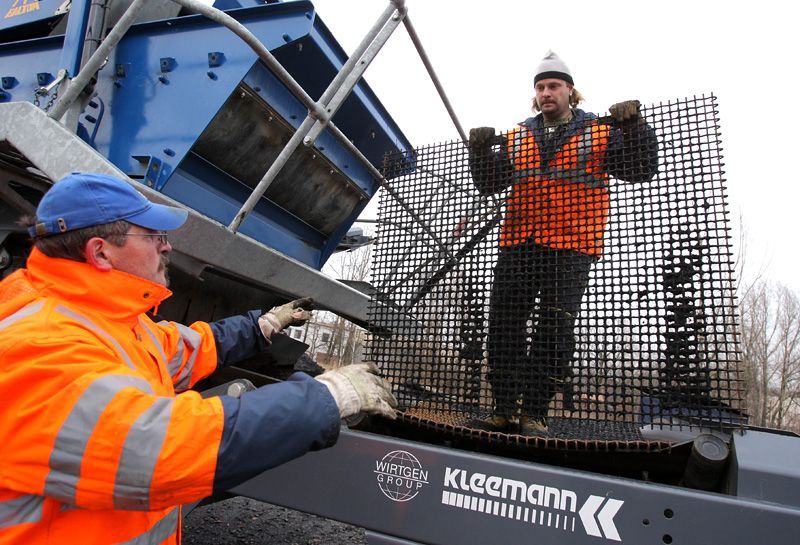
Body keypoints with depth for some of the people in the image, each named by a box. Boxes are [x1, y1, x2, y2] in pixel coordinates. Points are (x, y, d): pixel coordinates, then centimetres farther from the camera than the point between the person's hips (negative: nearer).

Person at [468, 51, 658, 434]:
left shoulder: (600, 132, 10)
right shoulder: (517, 137, 19)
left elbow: (640, 170, 4)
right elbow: (488, 185, 16)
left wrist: (634, 127, -10)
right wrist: (480, 151, 0)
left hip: (571, 248, -3)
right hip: (517, 245, 3)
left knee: (554, 331, -5)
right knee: (503, 325, -1)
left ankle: (535, 413, 5)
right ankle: (504, 410, 10)